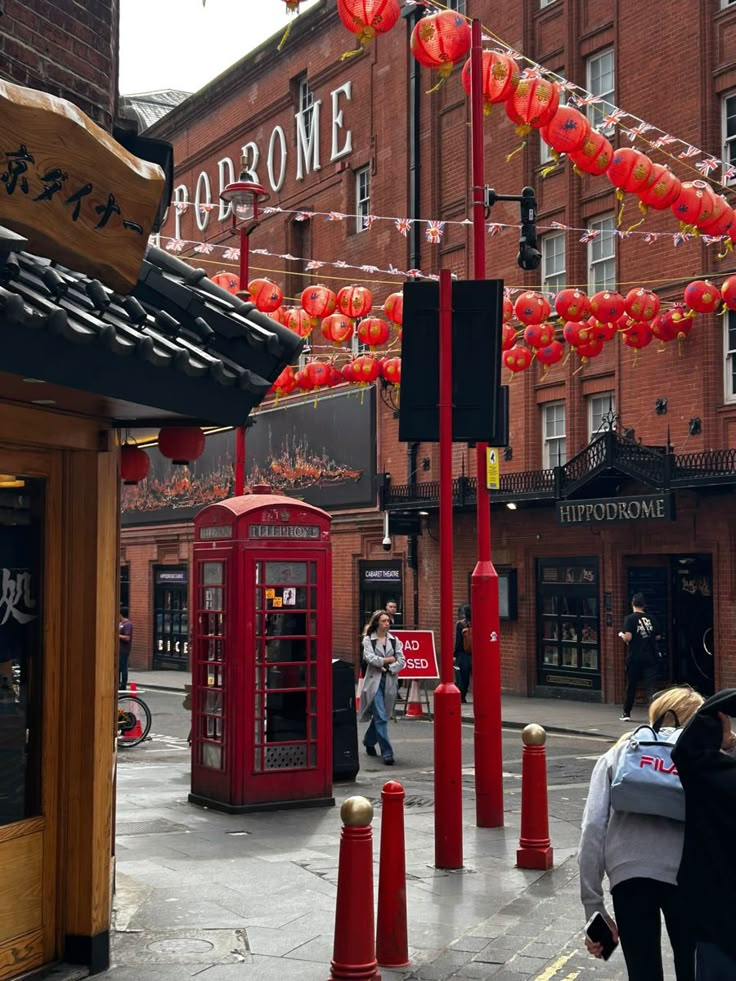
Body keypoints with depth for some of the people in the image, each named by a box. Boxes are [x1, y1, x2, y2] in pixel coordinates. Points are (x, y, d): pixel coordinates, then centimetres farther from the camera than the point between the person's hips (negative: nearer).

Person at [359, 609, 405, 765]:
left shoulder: (394, 640, 10)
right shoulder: (368, 640, 2)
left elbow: (401, 661, 4)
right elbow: (369, 658, -12)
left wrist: (389, 668, -10)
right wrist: (388, 660, -7)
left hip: (389, 682, 4)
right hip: (374, 681, -4)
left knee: (379, 716, 13)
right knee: (381, 717, -11)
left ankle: (369, 742, 37)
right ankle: (386, 752, -11)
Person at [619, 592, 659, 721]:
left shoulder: (630, 618, -7)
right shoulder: (651, 619, 6)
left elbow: (628, 637, -16)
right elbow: (657, 636, 10)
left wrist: (621, 634, 4)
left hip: (635, 657, -2)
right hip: (650, 657, 2)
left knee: (631, 685, 11)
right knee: (650, 686, -1)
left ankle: (626, 713, 23)